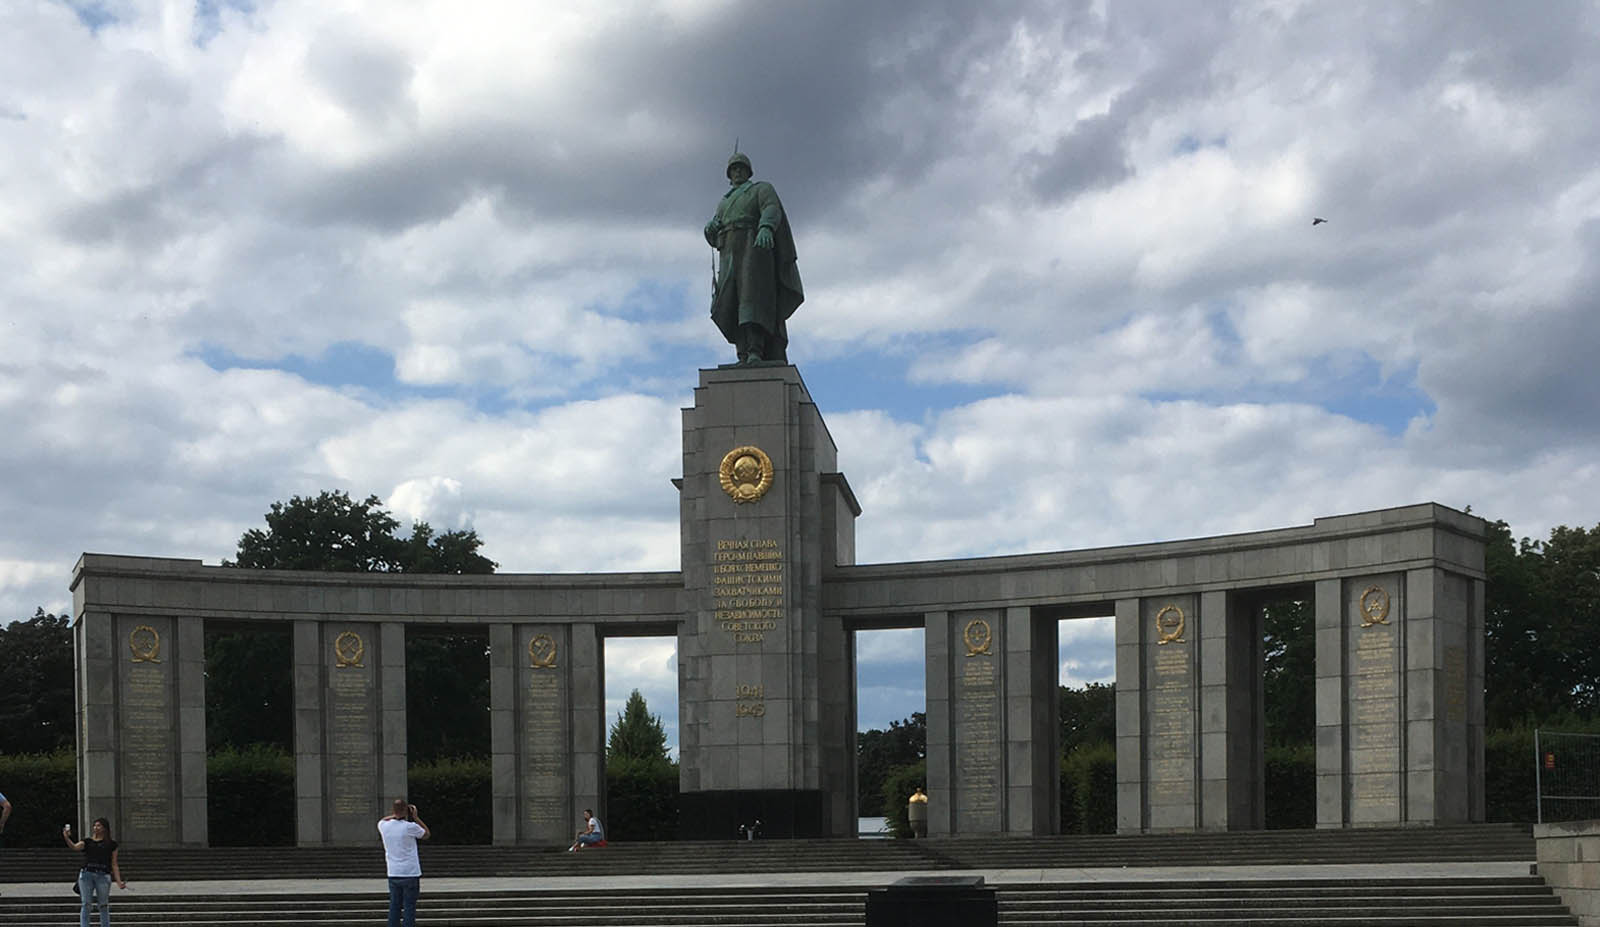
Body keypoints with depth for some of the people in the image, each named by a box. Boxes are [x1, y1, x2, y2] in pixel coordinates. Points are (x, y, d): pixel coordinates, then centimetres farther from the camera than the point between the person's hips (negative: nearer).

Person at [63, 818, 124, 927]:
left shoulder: (111, 844, 12)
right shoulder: (87, 841, 14)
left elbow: (114, 865, 10)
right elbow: (75, 847, -6)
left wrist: (119, 882, 2)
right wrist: (67, 838, -25)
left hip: (103, 876, -1)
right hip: (86, 874, 1)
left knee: (103, 906, 1)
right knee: (85, 904, -4)